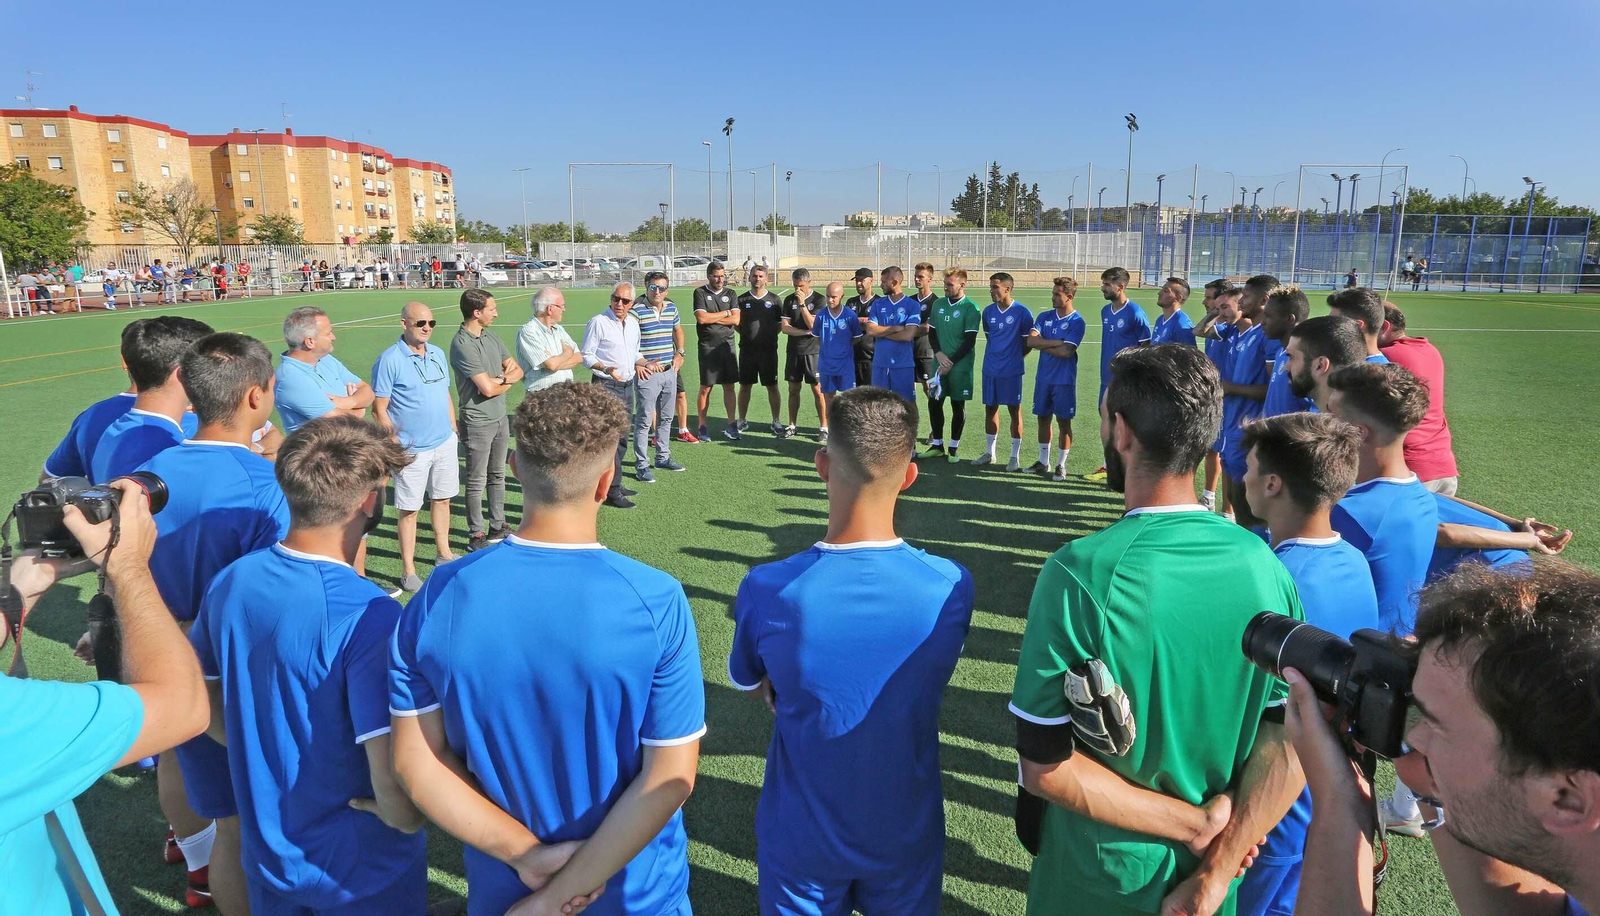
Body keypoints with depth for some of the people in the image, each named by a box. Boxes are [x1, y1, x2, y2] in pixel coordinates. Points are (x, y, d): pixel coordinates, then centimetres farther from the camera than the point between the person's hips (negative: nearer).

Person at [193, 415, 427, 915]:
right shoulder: (368, 616, -31)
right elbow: (391, 777, -31)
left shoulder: (231, 583, -9)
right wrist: (407, 820, -11)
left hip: (267, 849, 6)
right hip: (362, 870, -5)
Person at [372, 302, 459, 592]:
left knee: (442, 499, 17)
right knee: (409, 509, 3)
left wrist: (453, 429, 15)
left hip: (445, 443, 6)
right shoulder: (389, 360, -13)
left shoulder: (438, 354, 8)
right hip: (412, 449, -6)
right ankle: (408, 570, 13)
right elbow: (379, 409, -13)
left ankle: (444, 553, 33)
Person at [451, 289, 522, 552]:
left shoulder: (492, 337, 7)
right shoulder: (462, 344, -19)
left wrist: (501, 378, -12)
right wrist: (507, 381, -2)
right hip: (477, 423, -8)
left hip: (500, 418, 8)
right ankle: (476, 536, 12)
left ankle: (498, 527, 29)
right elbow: (487, 388, -23)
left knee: (498, 476, 17)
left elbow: (517, 370, 10)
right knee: (477, 481, 2)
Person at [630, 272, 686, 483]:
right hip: (648, 374, -7)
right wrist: (643, 362, -21)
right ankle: (641, 465, 4)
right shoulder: (637, 310, -13)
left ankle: (663, 457, 31)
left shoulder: (672, 307, 8)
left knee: (666, 418, 17)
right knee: (644, 420, -3)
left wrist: (679, 352, 14)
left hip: (669, 371, 7)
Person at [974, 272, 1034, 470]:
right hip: (990, 369, 5)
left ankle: (1015, 456, 10)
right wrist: (997, 354, 14)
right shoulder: (988, 312, 5)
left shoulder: (1022, 312, -10)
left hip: (1012, 370, -5)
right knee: (990, 408, 10)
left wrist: (1015, 357, 3)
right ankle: (989, 452, 21)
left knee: (1015, 410, 1)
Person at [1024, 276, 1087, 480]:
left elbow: (1066, 351, -20)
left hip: (1064, 381, -5)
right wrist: (1057, 342, -14)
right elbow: (1030, 341, -8)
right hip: (1043, 378, 5)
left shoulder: (1077, 322, -9)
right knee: (1043, 418, 11)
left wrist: (1042, 345, -10)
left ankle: (1061, 465, 13)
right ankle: (1043, 462, 23)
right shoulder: (1045, 316, 5)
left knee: (1064, 422, 3)